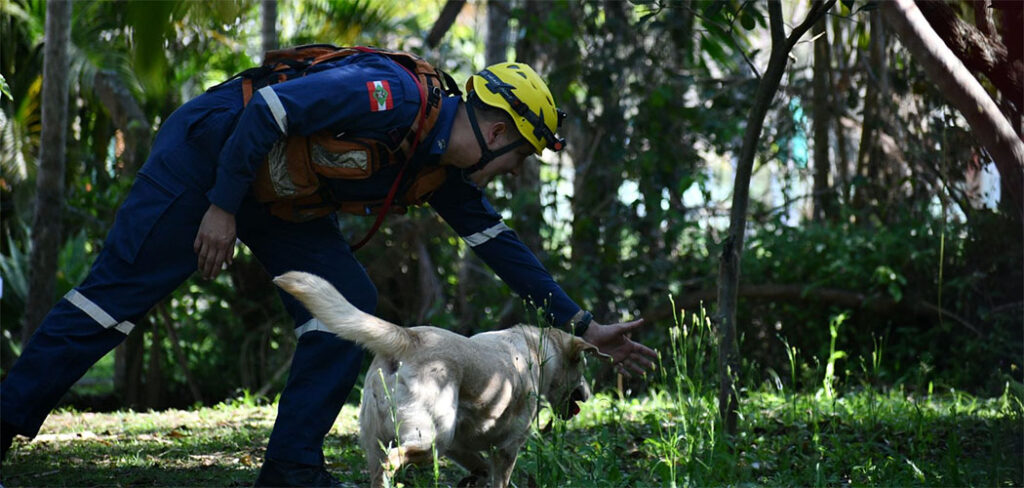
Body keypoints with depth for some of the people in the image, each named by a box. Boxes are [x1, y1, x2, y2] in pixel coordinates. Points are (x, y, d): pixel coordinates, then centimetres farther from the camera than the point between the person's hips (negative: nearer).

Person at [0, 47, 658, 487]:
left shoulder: (443, 175, 1)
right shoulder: (396, 96, -27)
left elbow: (503, 245, 9)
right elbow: (269, 107, -28)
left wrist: (586, 327, 9)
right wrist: (221, 207, -26)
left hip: (279, 201, 9)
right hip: (207, 153, -9)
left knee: (350, 310, -4)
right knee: (117, 293, -10)